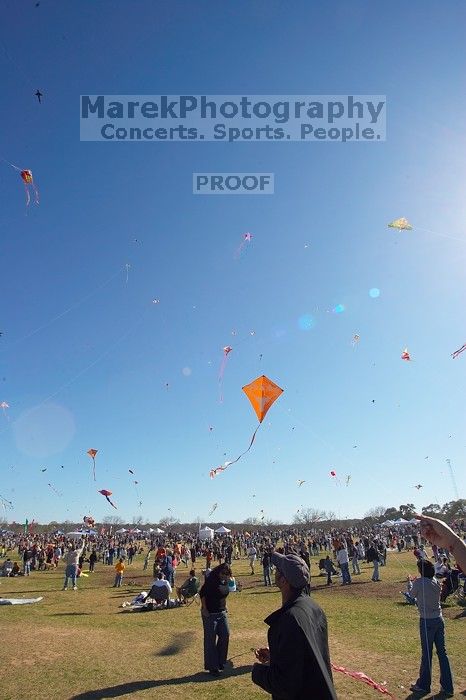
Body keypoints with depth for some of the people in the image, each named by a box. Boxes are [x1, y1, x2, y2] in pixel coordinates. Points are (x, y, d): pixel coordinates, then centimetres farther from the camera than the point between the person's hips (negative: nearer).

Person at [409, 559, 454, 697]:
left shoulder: (419, 582, -17)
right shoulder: (436, 581, 0)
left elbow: (412, 595, 0)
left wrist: (411, 583, 15)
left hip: (427, 621, -6)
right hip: (439, 619, 6)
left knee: (426, 654, 6)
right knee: (442, 653, 13)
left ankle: (423, 686, 21)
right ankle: (447, 688, 21)